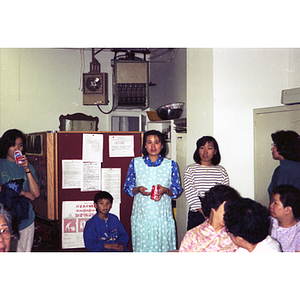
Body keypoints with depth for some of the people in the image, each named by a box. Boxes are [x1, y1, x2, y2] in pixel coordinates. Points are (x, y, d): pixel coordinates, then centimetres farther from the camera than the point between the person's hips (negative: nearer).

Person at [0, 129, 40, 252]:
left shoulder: (28, 166, 8)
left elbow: (36, 194, -3)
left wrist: (27, 170, -11)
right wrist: (22, 192, -9)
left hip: (26, 222, 3)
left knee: (25, 251, 11)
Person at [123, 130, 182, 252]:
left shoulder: (170, 164, 7)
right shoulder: (135, 163, 7)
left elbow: (177, 190, 7)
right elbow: (127, 188, 8)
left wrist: (165, 190, -14)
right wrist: (138, 190, -13)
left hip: (162, 215, 0)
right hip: (141, 214, 0)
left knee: (163, 246, -2)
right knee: (141, 247, 1)